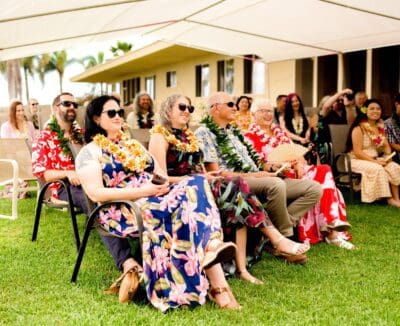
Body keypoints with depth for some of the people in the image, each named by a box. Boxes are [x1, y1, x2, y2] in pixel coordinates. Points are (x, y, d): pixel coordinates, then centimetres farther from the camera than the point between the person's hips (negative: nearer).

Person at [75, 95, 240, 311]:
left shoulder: (133, 144, 26)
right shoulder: (89, 152, 4)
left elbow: (159, 174, 22)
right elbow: (96, 194, -11)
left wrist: (163, 183, -4)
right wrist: (142, 191, -18)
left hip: (155, 197, 6)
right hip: (123, 211, -6)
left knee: (196, 184, -25)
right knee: (184, 203, -32)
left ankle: (211, 248, -44)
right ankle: (218, 285, -36)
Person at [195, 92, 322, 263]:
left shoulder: (234, 131, 25)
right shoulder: (204, 132, -1)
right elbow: (215, 173, -11)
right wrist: (250, 175, -15)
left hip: (258, 180, 9)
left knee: (313, 188, -5)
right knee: (276, 184, -38)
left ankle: (277, 230, -18)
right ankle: (285, 239, -18)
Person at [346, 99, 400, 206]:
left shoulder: (380, 127, 9)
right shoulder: (359, 128, -14)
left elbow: (386, 146, 12)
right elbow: (357, 152, -19)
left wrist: (388, 156, -11)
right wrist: (375, 161, -23)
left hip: (375, 159, 7)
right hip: (358, 160, -7)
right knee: (377, 169, -32)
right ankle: (389, 198, -17)